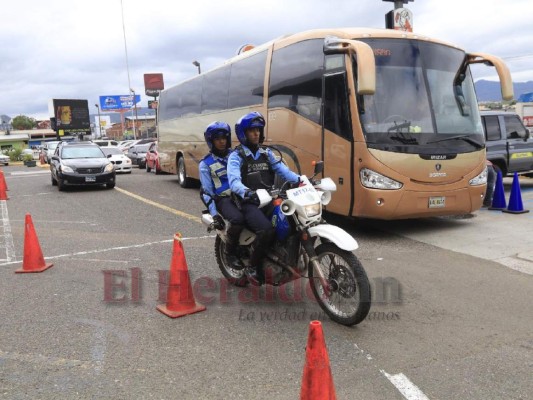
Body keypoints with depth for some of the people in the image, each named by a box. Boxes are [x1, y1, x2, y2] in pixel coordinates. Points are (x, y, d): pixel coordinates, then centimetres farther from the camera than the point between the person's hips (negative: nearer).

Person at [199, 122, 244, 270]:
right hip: (223, 199, -4)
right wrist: (214, 214, -10)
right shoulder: (205, 163, 5)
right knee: (238, 219, -35)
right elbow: (207, 191, 0)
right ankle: (229, 252, -9)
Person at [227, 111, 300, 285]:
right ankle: (253, 267, -10)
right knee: (267, 230, -32)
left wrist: (300, 180, -14)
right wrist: (246, 192, -40)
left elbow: (283, 170, 5)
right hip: (249, 203, -6)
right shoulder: (236, 155, -1)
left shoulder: (266, 153, 18)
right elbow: (234, 181, -19)